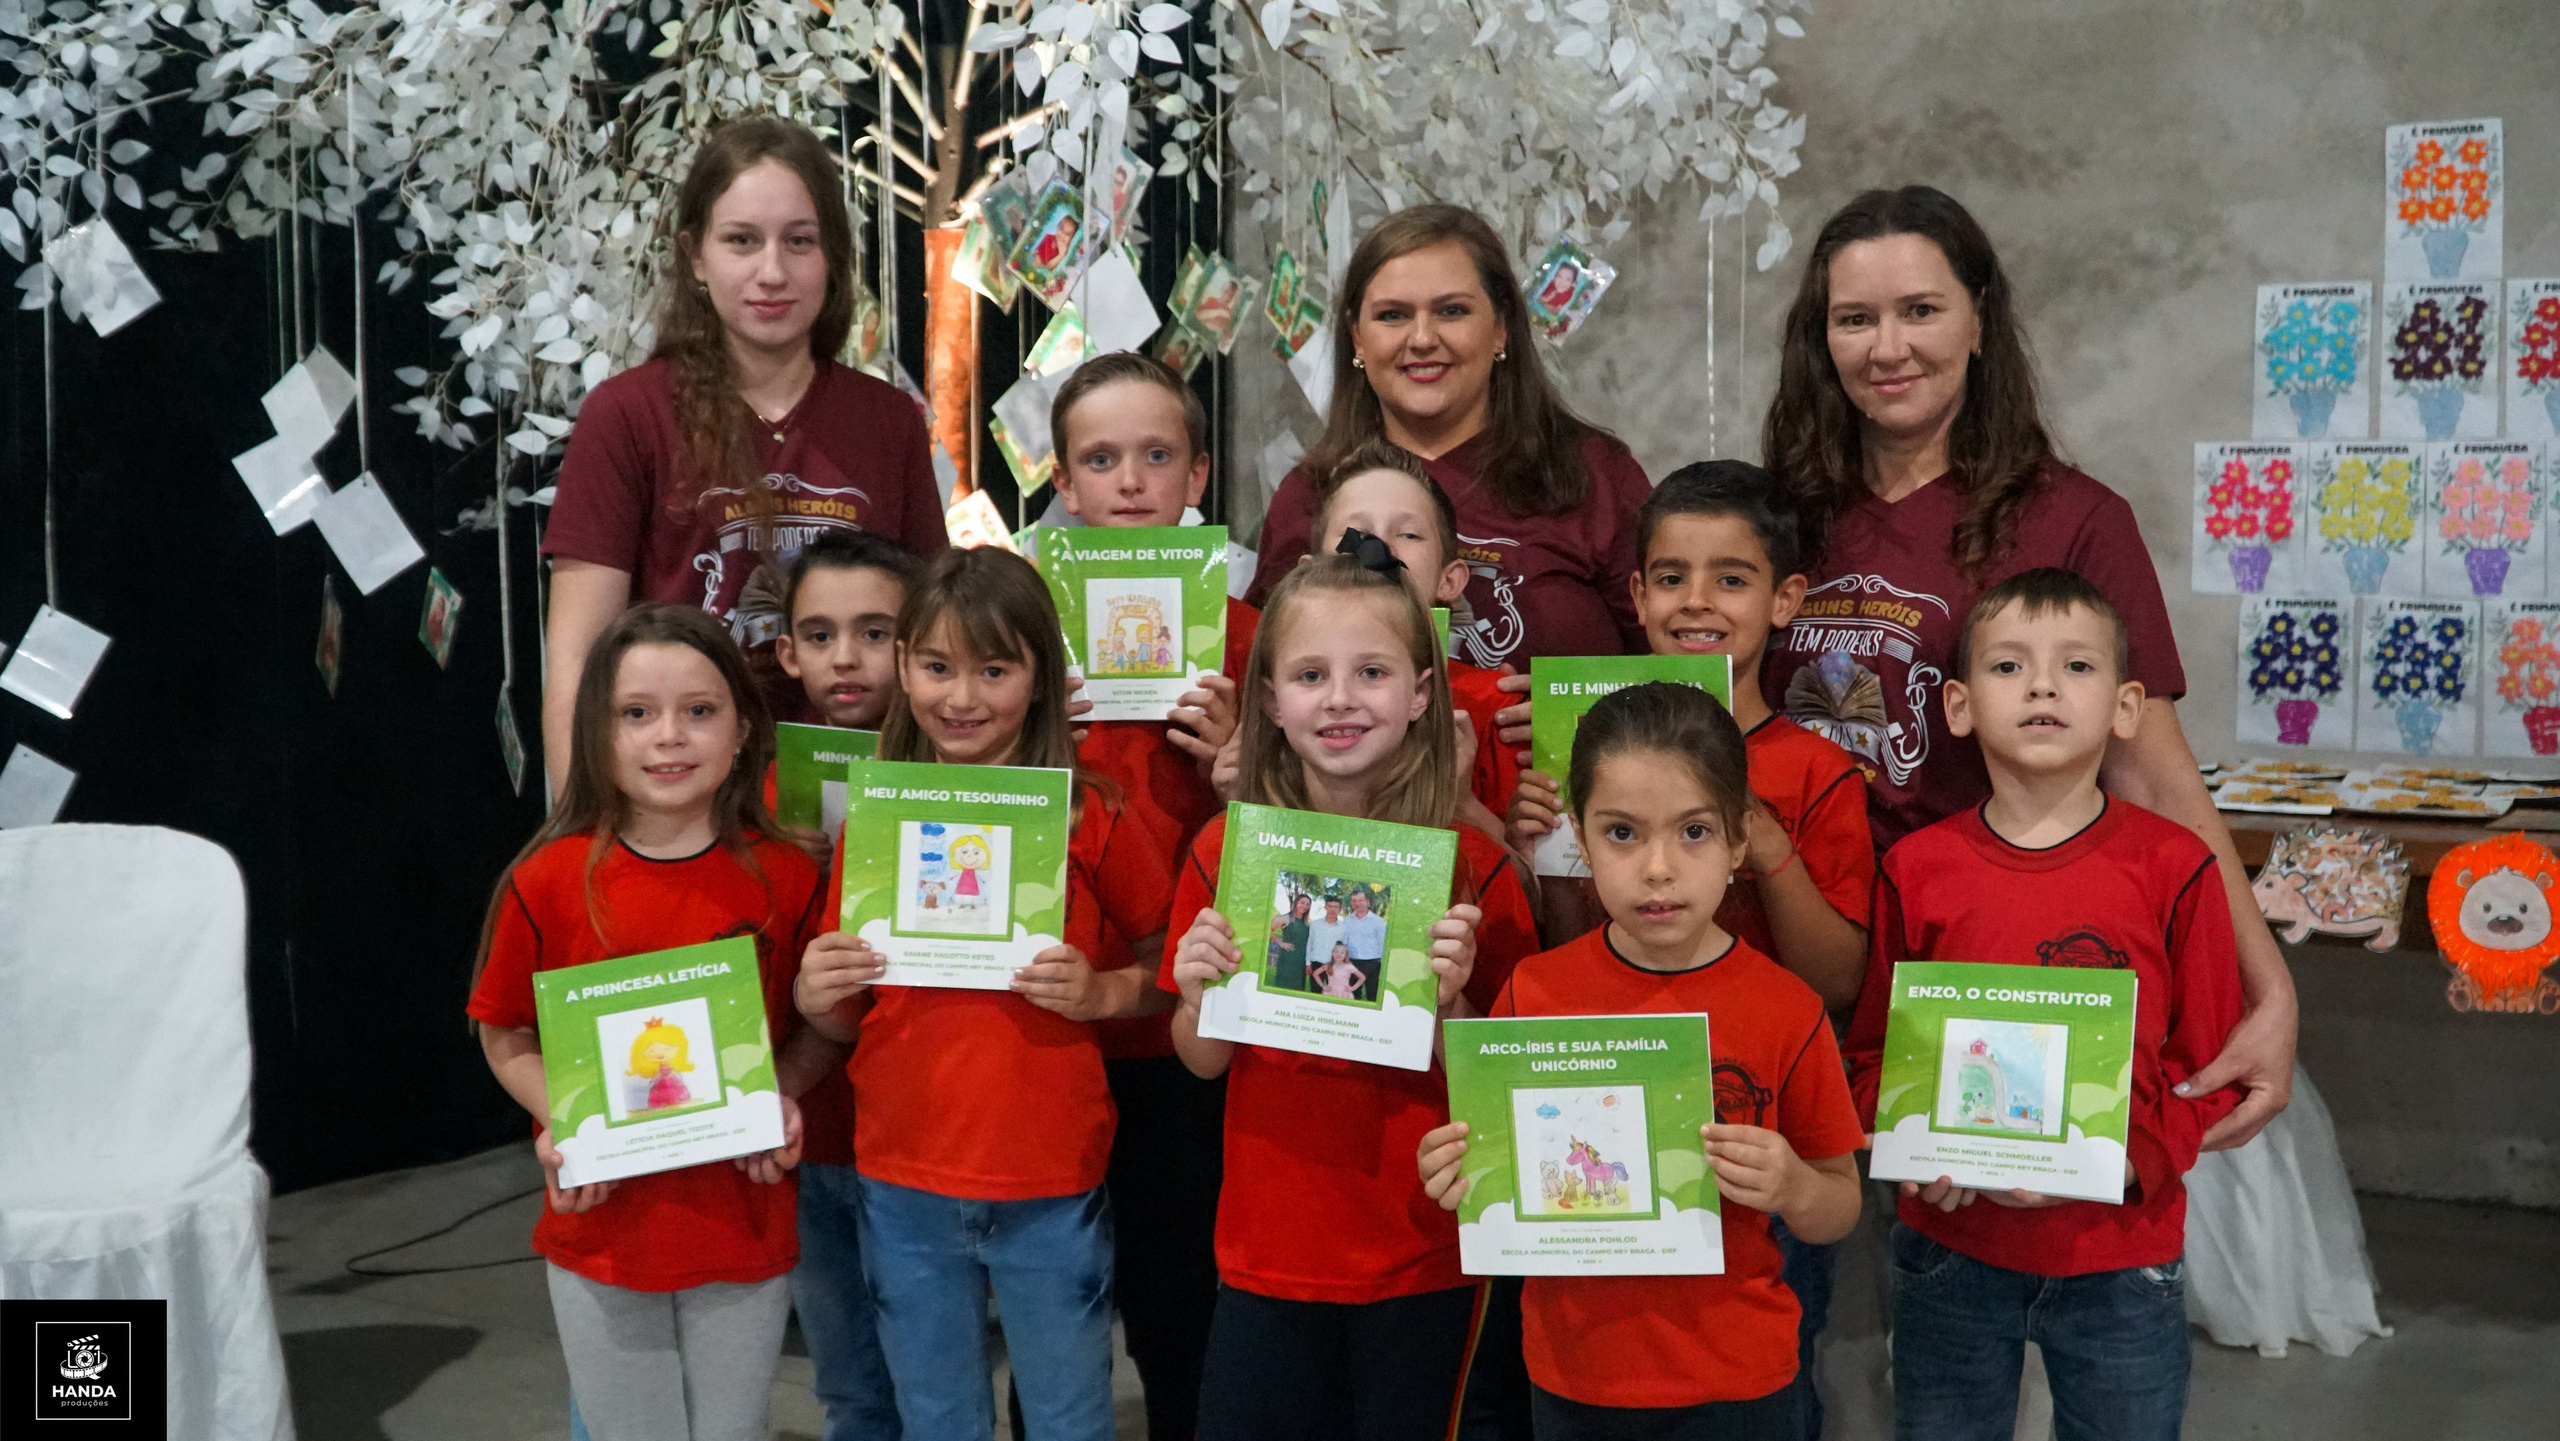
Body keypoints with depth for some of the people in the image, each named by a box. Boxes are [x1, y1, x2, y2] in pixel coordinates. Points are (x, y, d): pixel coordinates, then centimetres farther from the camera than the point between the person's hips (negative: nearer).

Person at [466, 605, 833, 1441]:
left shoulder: (785, 877, -7)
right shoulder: (550, 881, -9)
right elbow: (506, 1038, 2)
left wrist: (782, 1098, -13)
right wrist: (558, 1121, -15)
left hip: (744, 1224, 1)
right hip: (600, 1227, 0)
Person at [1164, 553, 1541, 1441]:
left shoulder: (1473, 867, -10)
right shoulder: (1226, 853, -5)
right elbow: (1206, 1062, 4)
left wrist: (1450, 1001, -23)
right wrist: (1199, 993, -16)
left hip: (1422, 1259, -1)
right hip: (1266, 1254, 2)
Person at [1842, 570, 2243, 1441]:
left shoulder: (2171, 868, -6)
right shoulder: (1917, 869, -2)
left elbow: (2210, 1066, -2)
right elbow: (1873, 1052, 6)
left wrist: (2123, 1159, -17)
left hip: (2120, 1261, -1)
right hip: (1950, 1250, 1)